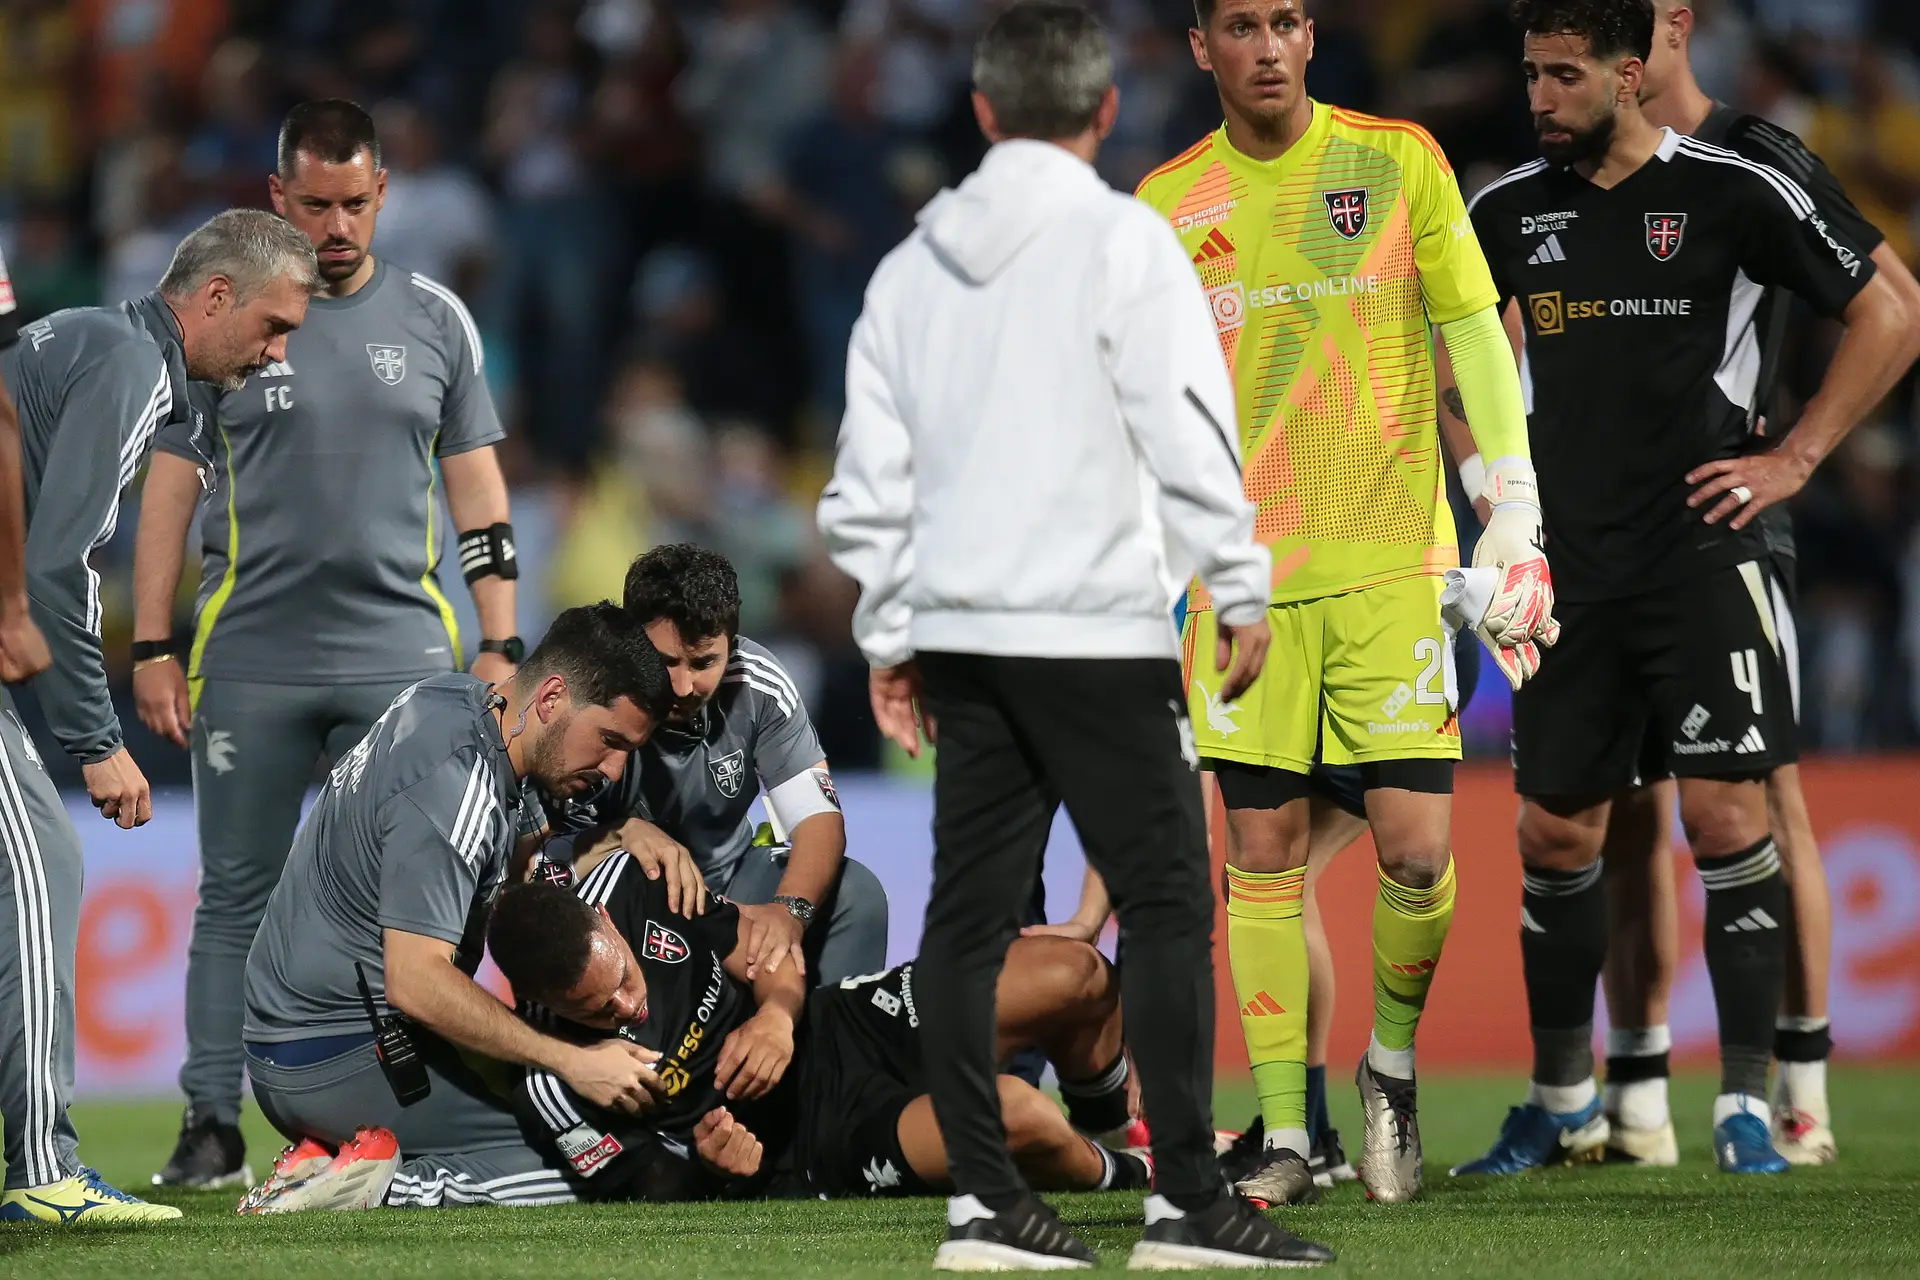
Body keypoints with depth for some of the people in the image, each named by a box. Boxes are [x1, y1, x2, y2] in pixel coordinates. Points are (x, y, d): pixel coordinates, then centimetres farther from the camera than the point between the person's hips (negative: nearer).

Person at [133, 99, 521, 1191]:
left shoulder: (434, 319, 9)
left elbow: (477, 488, 12)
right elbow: (170, 489, 6)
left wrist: (500, 645, 5)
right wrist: (155, 647, 0)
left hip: (398, 655, 1)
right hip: (251, 661, -1)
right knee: (237, 897, 1)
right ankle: (214, 1124, 4)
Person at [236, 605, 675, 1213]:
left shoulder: (453, 696, 8)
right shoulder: (455, 787, -22)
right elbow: (417, 981, -28)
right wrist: (571, 1062, -27)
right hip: (344, 1063, -10)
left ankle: (328, 1158, 3)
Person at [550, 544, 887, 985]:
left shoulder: (758, 686, -13)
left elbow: (818, 817, -15)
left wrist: (789, 909, -36)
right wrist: (623, 832, -46)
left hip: (729, 881, 3)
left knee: (856, 894, -20)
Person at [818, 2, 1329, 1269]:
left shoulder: (916, 263, 12)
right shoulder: (1121, 240, -5)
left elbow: (870, 477, 14)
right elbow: (1188, 435, -10)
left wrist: (891, 638, 20)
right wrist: (1243, 591, -1)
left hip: (960, 631, 6)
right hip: (1095, 628, -6)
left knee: (971, 915, 6)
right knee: (1166, 903, -4)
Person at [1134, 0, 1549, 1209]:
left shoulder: (1400, 159, 2)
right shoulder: (1165, 205, 5)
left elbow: (1475, 330, 4)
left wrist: (1516, 506, -3)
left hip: (1393, 560, -1)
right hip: (1246, 567, 1)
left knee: (1417, 849, -7)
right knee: (1264, 855, -2)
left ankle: (1393, 1064, 19)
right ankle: (1287, 1137, 4)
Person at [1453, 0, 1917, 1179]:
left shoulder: (1730, 195, -5)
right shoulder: (1510, 214, 7)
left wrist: (1795, 461, -5)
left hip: (1700, 552, -4)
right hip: (1569, 569, 4)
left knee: (1727, 813, -10)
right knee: (1556, 829, 7)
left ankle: (1748, 1102, -3)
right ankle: (1563, 1102, 20)